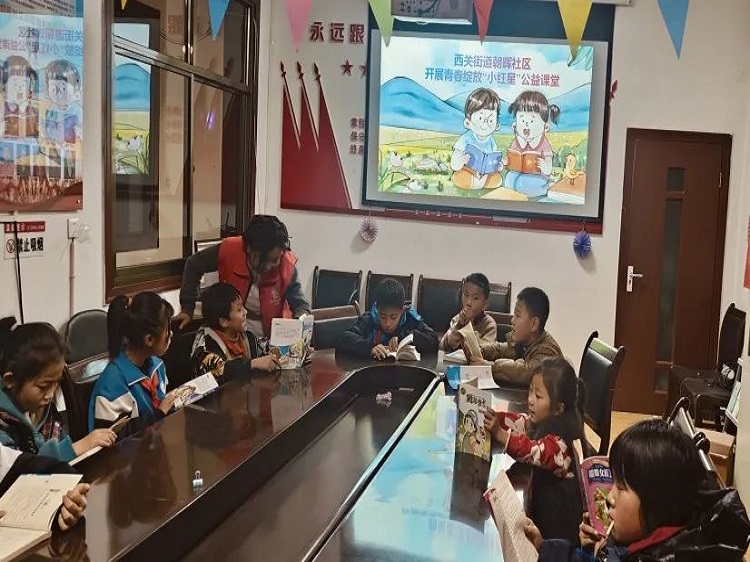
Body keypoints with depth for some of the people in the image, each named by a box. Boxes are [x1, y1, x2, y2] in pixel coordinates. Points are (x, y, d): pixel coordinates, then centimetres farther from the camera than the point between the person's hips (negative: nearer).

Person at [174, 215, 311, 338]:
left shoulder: (287, 266, -24)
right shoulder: (228, 251, -22)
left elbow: (301, 305, -15)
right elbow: (192, 266, -3)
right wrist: (187, 308, -4)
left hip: (273, 335, 3)